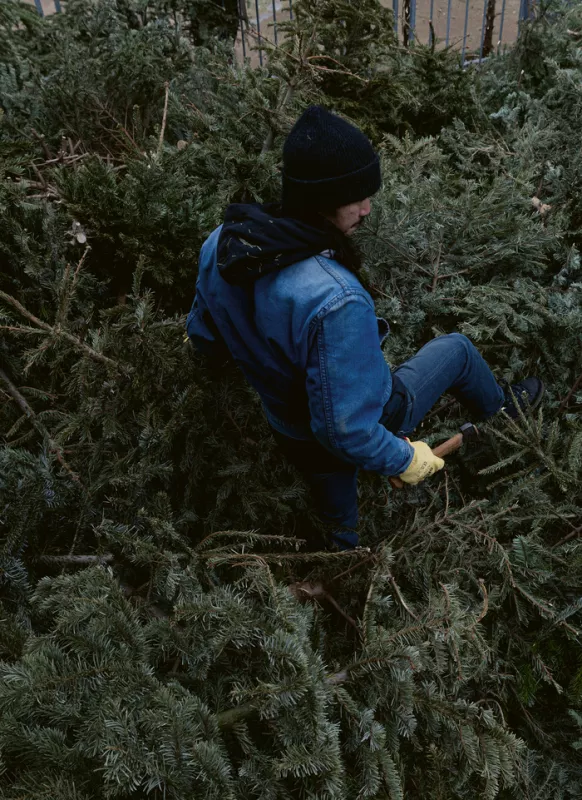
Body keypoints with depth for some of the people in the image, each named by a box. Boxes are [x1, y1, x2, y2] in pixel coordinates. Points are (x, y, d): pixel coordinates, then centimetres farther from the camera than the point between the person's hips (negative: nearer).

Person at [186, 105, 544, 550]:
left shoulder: (219, 244, -18)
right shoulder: (335, 301, -42)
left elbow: (203, 336, 0)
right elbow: (346, 431, -35)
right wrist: (405, 459, -16)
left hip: (292, 437, 6)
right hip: (361, 430, -5)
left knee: (341, 527, 33)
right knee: (456, 349, 19)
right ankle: (499, 409, 50)